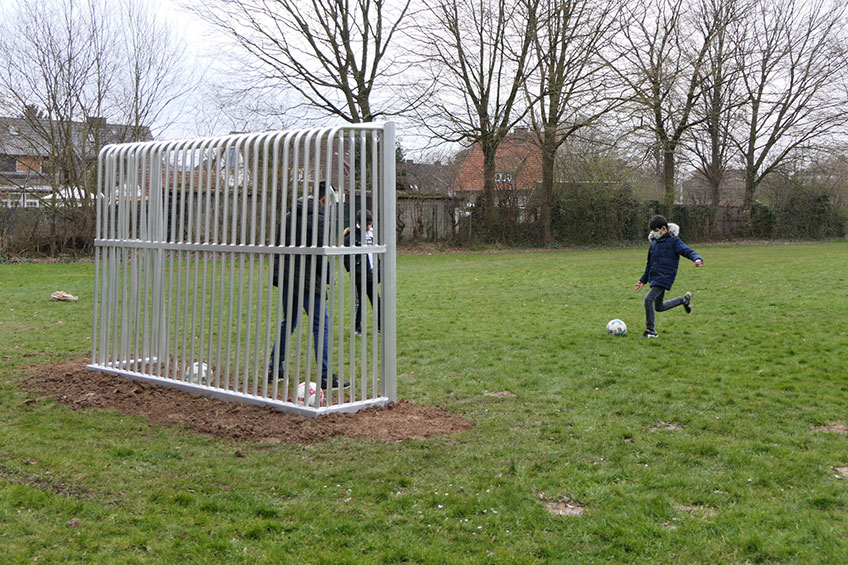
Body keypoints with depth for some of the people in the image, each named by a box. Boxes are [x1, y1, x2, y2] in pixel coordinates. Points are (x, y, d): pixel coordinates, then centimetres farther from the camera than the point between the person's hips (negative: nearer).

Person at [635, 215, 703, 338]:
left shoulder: (673, 241, -7)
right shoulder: (654, 242, 14)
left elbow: (688, 251, -16)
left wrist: (697, 258, -38)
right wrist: (643, 280, 25)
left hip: (665, 277, -8)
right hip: (655, 277, 8)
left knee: (648, 299, -20)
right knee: (659, 307, 16)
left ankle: (650, 330, -10)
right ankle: (684, 299, 36)